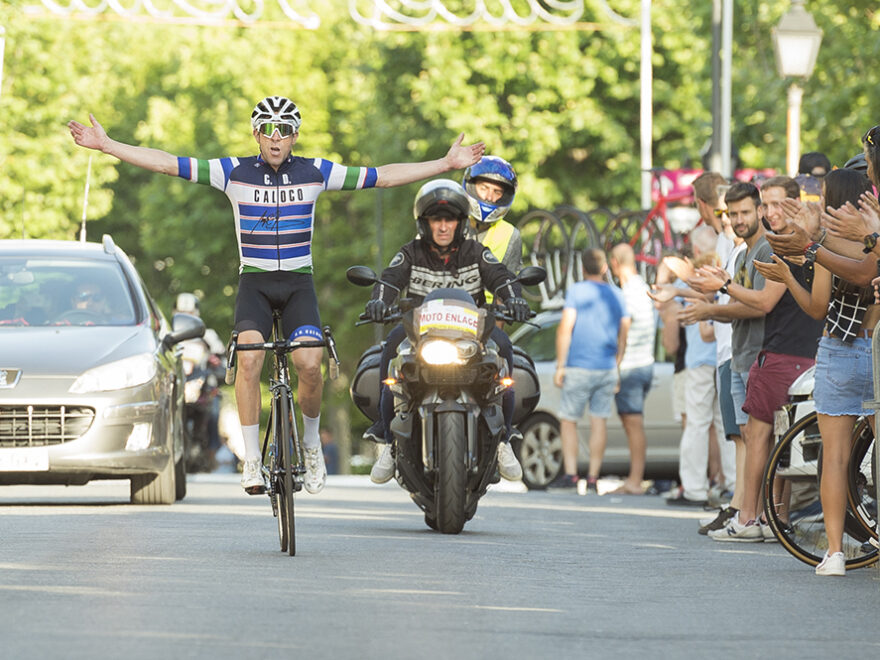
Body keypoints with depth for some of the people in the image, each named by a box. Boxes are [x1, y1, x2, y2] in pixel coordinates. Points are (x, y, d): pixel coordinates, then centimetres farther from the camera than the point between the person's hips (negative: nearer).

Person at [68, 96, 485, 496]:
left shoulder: (315, 172, -1)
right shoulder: (234, 172, -2)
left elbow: (383, 177, 2)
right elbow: (167, 164, -4)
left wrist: (447, 165, -1)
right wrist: (105, 145, -9)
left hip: (298, 282, 0)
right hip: (254, 282, 0)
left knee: (309, 364, -20)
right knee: (249, 358, -24)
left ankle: (310, 443, 8)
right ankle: (252, 459, -16)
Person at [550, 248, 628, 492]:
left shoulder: (576, 291, -5)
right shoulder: (616, 296, 10)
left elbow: (565, 328, -11)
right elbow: (623, 336, 12)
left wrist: (560, 366, -8)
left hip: (580, 368, -4)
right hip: (607, 369, 4)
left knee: (568, 420, 4)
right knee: (599, 421, 5)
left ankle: (570, 474, -5)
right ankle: (593, 478, 4)